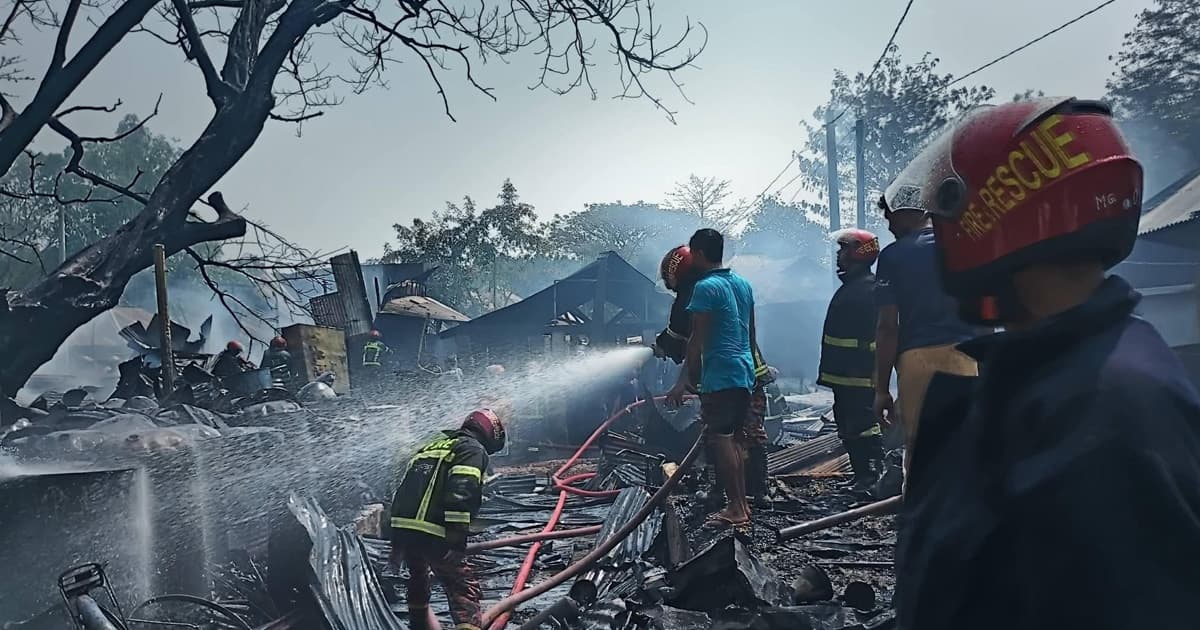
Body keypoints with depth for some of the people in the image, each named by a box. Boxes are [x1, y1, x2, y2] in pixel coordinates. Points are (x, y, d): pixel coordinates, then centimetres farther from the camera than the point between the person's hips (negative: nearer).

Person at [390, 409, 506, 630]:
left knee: (418, 577, 31)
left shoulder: (429, 447, 28)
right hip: (433, 534, -8)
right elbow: (460, 496, -15)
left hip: (401, 528, 8)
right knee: (465, 589, -5)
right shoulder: (473, 450, 3)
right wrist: (457, 543, -19)